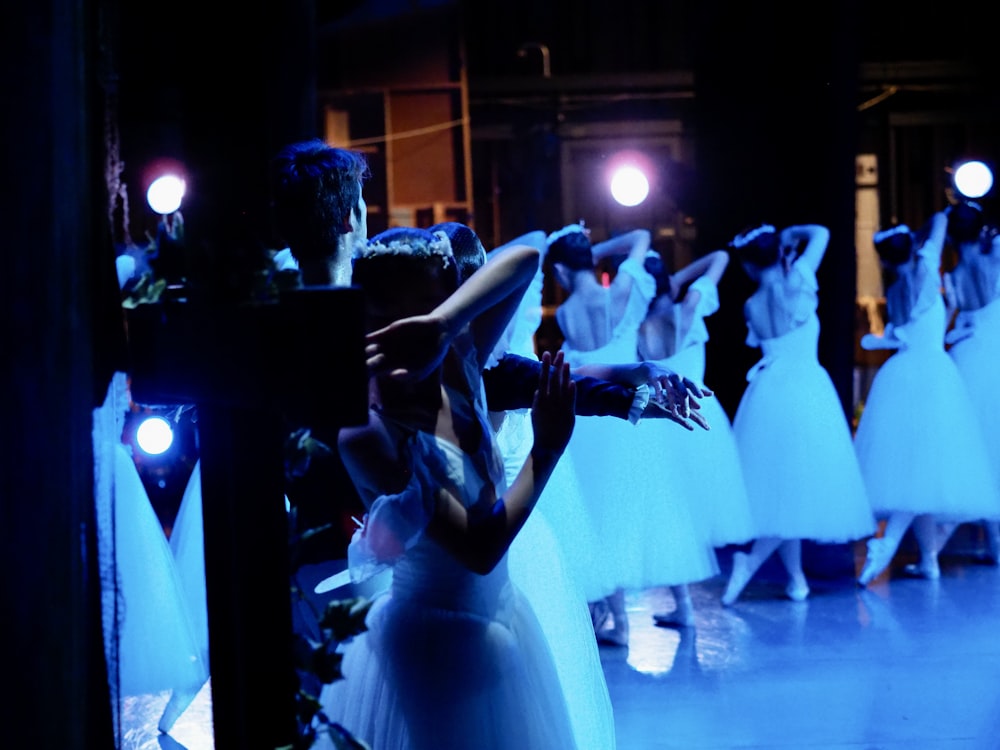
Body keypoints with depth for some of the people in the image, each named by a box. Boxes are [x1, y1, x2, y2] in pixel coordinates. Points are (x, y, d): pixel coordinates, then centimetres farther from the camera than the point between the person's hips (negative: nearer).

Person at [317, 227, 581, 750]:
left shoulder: (458, 372, -8)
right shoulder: (367, 432, -26)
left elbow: (525, 258, -13)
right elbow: (478, 549, -26)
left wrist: (441, 323, -30)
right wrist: (547, 449, -21)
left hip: (501, 620, 7)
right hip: (433, 646, -7)